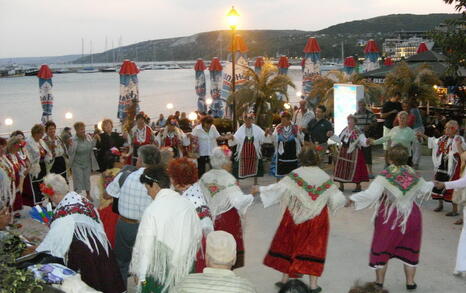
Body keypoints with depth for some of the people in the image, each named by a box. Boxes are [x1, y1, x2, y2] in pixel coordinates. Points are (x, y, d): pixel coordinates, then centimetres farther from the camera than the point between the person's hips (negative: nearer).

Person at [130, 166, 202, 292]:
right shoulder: (187, 203, -3)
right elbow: (198, 234, 5)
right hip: (186, 267, 4)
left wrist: (140, 275, -4)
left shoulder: (152, 210, -18)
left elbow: (145, 245, -15)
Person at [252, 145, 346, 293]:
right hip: (317, 220, 1)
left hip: (297, 217, -1)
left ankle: (285, 279, 22)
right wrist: (344, 200, 19)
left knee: (289, 246, 14)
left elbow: (279, 188, -18)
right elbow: (337, 198, -3)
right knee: (313, 248, 10)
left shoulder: (295, 175, -12)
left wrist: (260, 189, -9)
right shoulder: (325, 177, -5)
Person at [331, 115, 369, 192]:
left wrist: (366, 142, -42)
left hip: (354, 152, -6)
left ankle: (358, 186, 16)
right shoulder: (345, 130, 6)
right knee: (341, 167, 8)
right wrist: (332, 136, 13)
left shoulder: (357, 132, -14)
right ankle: (341, 186, 21)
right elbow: (339, 139, 16)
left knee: (355, 168, -1)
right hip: (343, 151, 6)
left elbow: (363, 141, -22)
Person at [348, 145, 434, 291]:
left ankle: (379, 282, 19)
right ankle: (410, 281, 24)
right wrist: (431, 184, 35)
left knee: (382, 247, 12)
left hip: (390, 217, -3)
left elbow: (371, 194, -28)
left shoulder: (385, 175, -18)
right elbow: (425, 190, 13)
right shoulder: (413, 175, -4)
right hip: (411, 217, 4)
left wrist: (353, 199, -19)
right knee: (409, 249, 18)